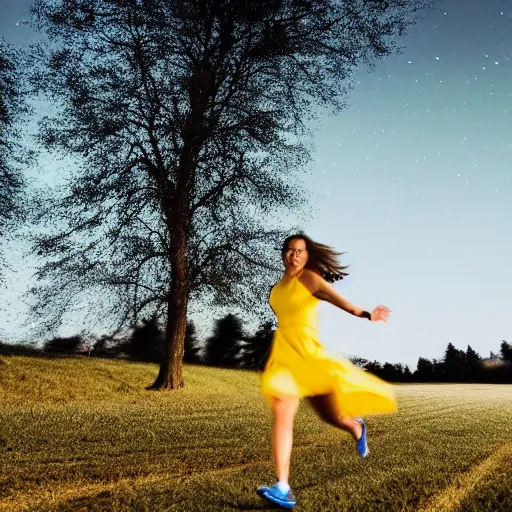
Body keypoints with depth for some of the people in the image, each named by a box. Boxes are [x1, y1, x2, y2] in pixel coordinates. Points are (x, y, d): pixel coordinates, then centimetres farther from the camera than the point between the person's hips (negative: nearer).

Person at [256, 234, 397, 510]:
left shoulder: (309, 278, -7)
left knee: (329, 414, 10)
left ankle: (356, 427, 46)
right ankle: (283, 489, -9)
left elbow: (334, 297, -27)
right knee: (282, 417, -10)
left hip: (307, 352, -4)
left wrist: (362, 313, -45)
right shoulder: (278, 287, 12)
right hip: (282, 354, 4)